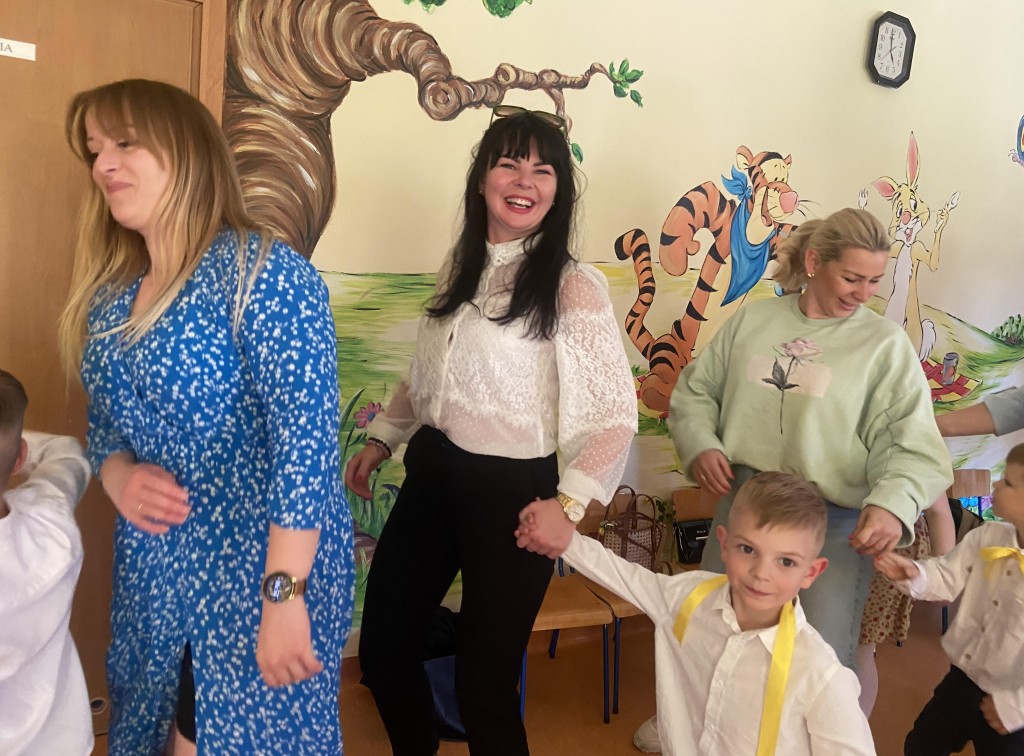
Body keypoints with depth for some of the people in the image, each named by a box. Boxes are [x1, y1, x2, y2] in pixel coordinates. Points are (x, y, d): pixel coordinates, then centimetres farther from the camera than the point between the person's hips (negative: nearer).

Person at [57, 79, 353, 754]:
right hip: (152, 574, 7)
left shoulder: (264, 275, -17)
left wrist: (283, 594, -24)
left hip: (262, 570, -7)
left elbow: (306, 441, -22)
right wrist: (118, 477, -7)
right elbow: (106, 422, 16)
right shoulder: (110, 292, 6)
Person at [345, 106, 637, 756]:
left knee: (483, 685, 5)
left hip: (510, 491, -6)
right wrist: (382, 439, 13)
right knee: (382, 653, 17)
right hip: (430, 476, 7)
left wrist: (568, 503, -22)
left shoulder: (573, 286, -11)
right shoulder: (461, 271, 8)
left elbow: (617, 415, -14)